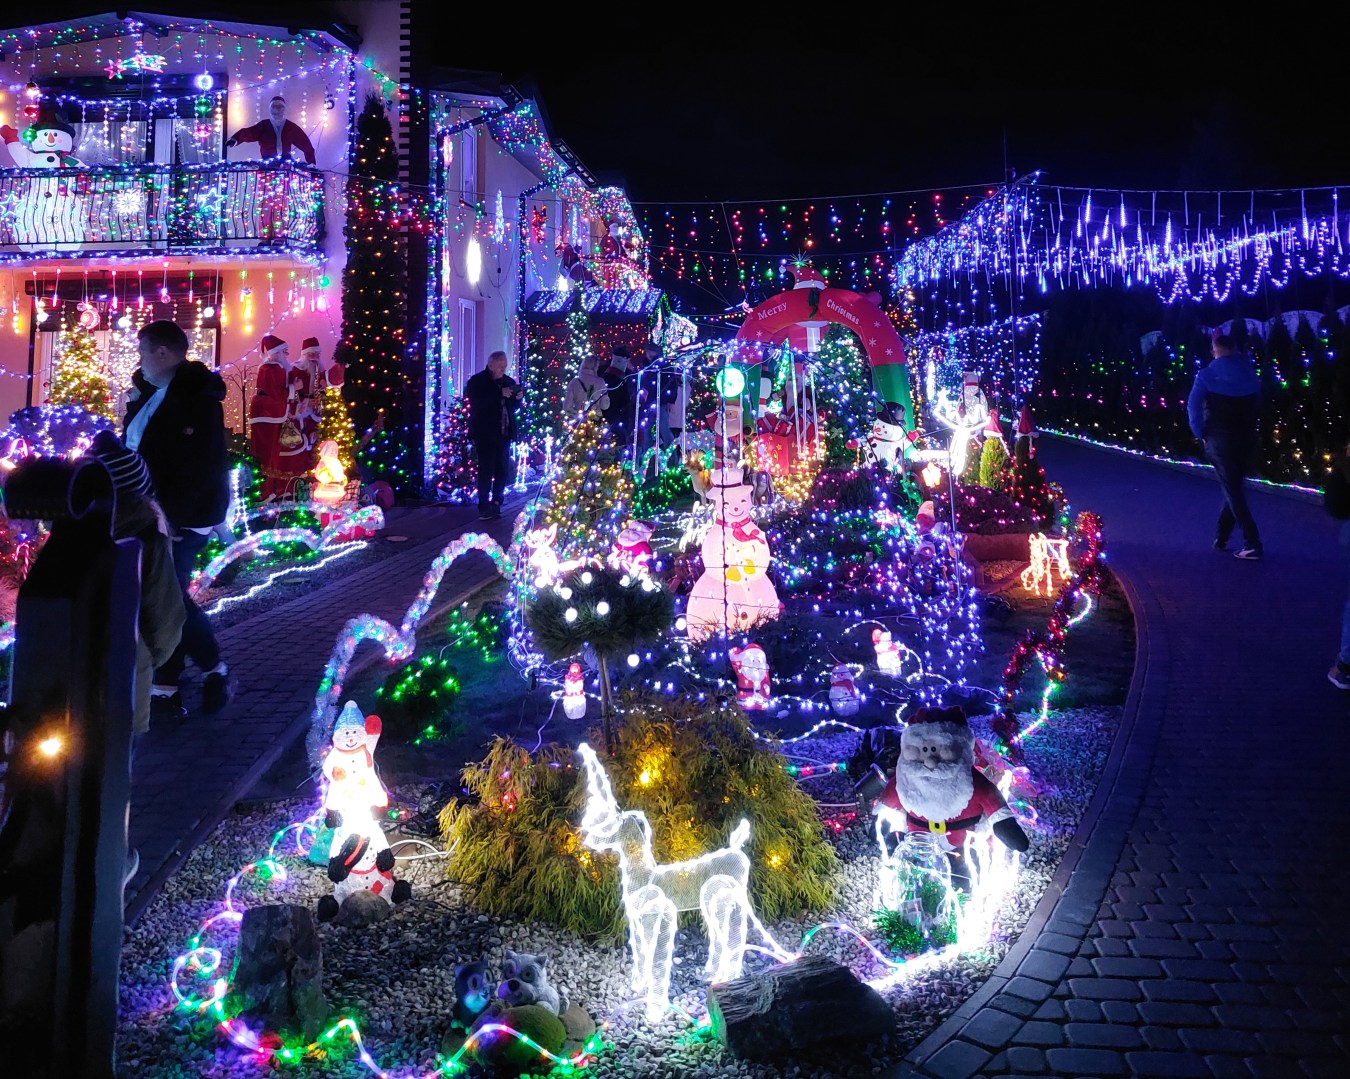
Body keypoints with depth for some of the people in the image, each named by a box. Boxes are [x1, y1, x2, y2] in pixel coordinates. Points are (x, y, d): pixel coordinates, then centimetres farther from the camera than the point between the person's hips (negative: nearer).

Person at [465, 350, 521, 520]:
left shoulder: (509, 381, 11)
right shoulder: (476, 382, -4)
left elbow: (513, 407, 17)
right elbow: (477, 403, -20)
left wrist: (517, 399, -5)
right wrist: (500, 394, -24)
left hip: (504, 434, 5)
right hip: (485, 434, -5)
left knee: (503, 472, 6)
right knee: (486, 471, -7)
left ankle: (495, 503, 19)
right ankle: (484, 508, -2)